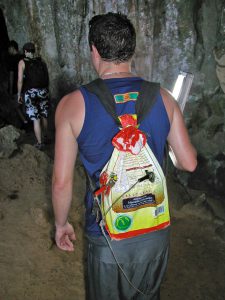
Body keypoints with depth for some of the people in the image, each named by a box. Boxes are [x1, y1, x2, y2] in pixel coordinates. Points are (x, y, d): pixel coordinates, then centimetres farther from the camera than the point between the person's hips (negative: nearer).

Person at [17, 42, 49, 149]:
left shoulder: (22, 62, -2)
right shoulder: (41, 62, 7)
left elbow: (20, 80, -8)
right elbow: (47, 78, 6)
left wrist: (19, 94, 1)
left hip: (30, 93, -3)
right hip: (43, 91, 3)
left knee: (36, 119, 0)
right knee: (44, 116, 19)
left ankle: (39, 143, 2)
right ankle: (45, 136, 36)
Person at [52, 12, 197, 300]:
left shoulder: (73, 104, -15)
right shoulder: (162, 97, -8)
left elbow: (61, 181, -12)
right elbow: (188, 163, -2)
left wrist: (61, 224, 6)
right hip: (156, 230, 3)